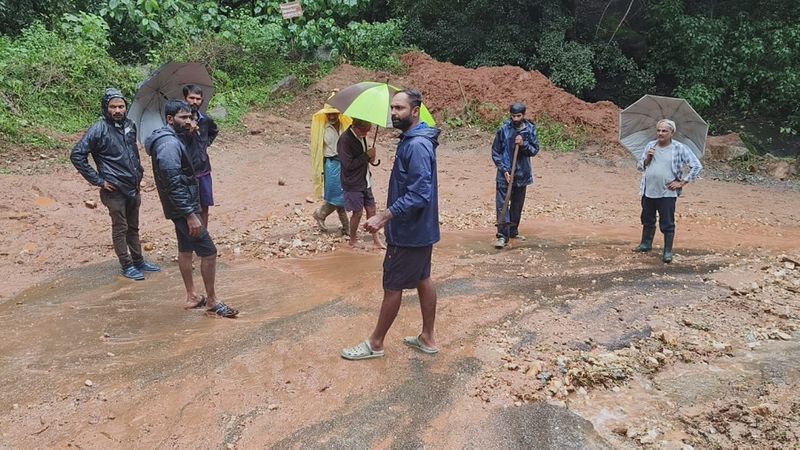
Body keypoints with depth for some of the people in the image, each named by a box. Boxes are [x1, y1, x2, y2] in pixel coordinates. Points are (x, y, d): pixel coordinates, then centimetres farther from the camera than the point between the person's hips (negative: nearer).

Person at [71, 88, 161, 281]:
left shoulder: (129, 125, 6)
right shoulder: (99, 129, -13)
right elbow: (77, 155, -15)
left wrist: (138, 171, 16)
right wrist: (98, 180, -14)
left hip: (133, 187, 6)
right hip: (115, 190, -6)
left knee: (133, 227, 17)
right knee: (120, 229, 4)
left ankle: (138, 261, 28)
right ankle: (127, 266, 14)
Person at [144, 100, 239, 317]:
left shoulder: (174, 139, 11)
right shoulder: (169, 144, -21)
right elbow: (173, 183, -26)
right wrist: (190, 215, -27)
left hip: (182, 206, 11)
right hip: (183, 207, -11)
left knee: (186, 249, 16)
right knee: (209, 251, -6)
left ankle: (192, 297, 27)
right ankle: (212, 301, 4)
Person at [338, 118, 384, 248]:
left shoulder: (361, 137, 5)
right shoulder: (345, 139, -20)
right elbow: (348, 164, -22)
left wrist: (370, 157, -2)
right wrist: (367, 155, -19)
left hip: (365, 181, 8)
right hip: (353, 184, -7)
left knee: (371, 209, 9)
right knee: (357, 212, 1)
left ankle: (376, 241, 18)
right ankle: (353, 240, 21)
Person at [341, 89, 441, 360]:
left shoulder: (416, 146, -23)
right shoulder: (414, 139, 9)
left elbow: (418, 195, -29)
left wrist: (383, 218, -29)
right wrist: (387, 216, 17)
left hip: (409, 232, -10)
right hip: (422, 228, 10)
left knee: (392, 286, 2)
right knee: (423, 280, 16)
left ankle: (375, 344, 17)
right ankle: (427, 338, 29)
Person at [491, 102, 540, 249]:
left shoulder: (530, 130, -1)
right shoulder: (504, 129, -7)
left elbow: (535, 150, -1)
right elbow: (495, 152, -3)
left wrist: (523, 144, -20)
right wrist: (504, 170, -11)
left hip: (522, 174, 3)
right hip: (505, 173, -3)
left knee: (517, 205, 13)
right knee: (502, 204, -9)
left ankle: (513, 231, 28)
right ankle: (502, 235, -7)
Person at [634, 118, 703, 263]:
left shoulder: (680, 148, -6)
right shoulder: (650, 146, 8)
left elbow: (697, 166, -6)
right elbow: (640, 166, 12)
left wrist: (682, 182, -10)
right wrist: (648, 158, -9)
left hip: (667, 193, -5)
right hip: (648, 191, 5)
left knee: (667, 224, -1)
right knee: (647, 220, 18)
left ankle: (668, 251, 8)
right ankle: (646, 244, 35)